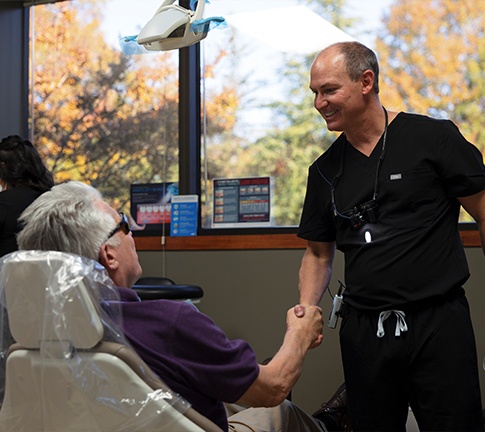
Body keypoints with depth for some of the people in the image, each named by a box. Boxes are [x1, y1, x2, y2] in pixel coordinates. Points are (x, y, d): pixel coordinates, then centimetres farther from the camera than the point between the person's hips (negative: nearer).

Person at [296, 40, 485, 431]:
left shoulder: (433, 138, -4)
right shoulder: (325, 171, 10)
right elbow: (319, 253, 18)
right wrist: (307, 307, 0)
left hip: (438, 323, -4)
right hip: (363, 329, 4)